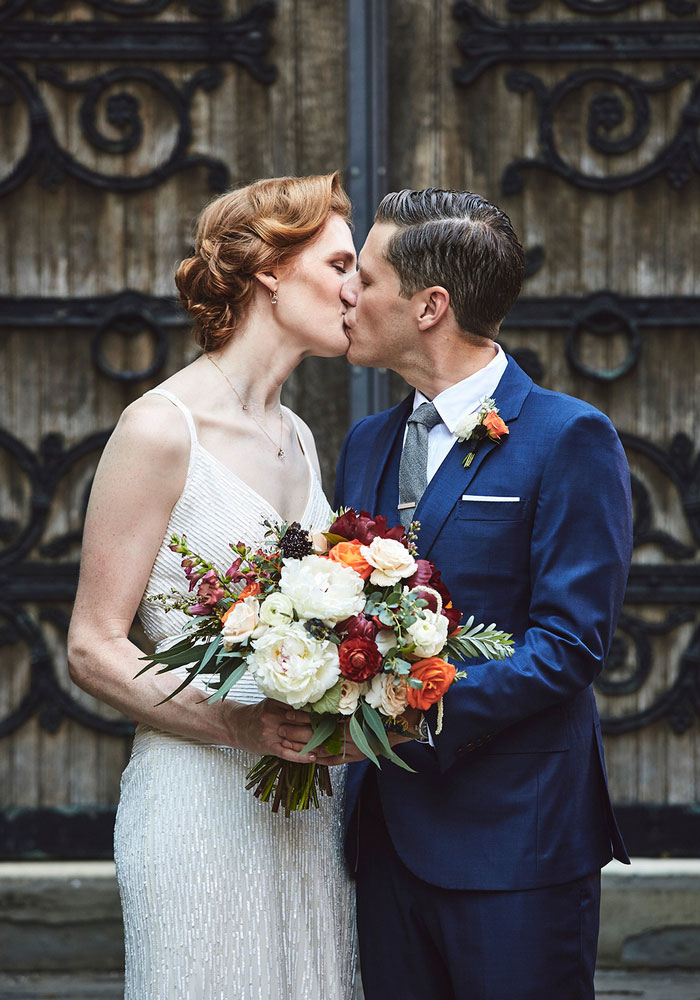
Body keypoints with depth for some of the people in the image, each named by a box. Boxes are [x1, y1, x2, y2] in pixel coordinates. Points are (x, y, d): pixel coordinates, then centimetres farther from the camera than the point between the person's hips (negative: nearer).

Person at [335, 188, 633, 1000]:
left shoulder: (569, 438, -8)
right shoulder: (367, 443, 15)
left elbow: (570, 641, -14)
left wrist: (421, 714, -22)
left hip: (512, 838, -6)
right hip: (389, 833, 6)